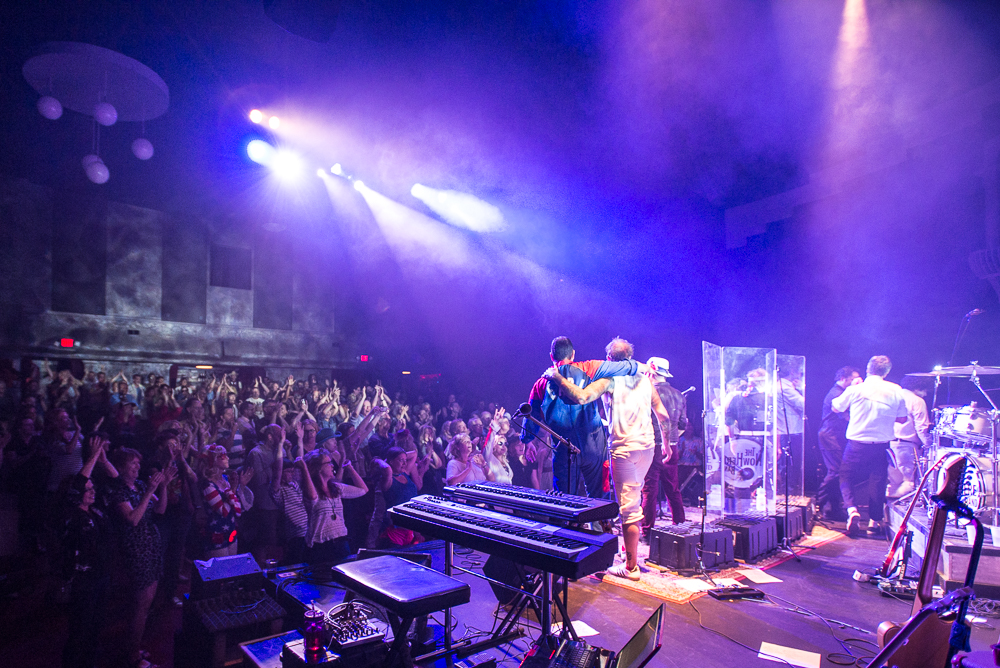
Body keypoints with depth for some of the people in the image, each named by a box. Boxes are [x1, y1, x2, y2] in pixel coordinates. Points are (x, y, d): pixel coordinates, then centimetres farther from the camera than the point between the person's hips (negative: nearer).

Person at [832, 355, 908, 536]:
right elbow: (902, 419, 7)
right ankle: (874, 520, 18)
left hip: (857, 443, -2)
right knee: (877, 481, 15)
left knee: (846, 477, 10)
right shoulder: (896, 391, -1)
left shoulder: (855, 389, -7)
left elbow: (836, 408, 7)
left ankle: (852, 510, -11)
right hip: (882, 445, 2)